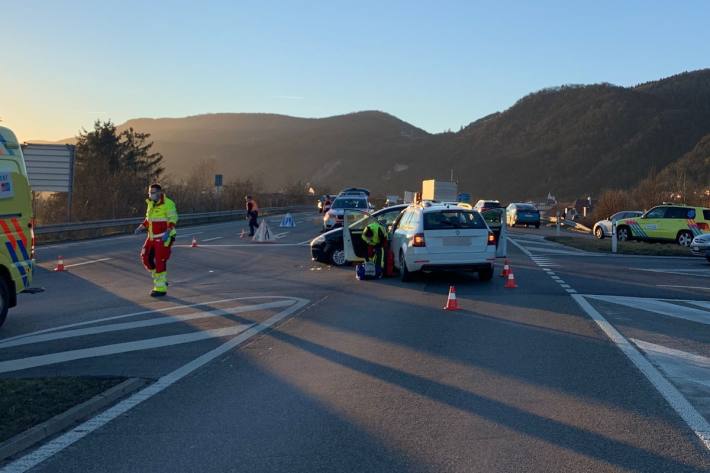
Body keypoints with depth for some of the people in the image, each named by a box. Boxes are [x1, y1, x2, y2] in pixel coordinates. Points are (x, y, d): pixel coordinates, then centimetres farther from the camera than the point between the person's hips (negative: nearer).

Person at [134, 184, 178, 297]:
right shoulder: (151, 203, 10)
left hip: (164, 238, -8)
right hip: (153, 237, 8)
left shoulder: (168, 204, -14)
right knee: (146, 258, 6)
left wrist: (167, 232, -29)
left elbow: (173, 219, -17)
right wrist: (141, 227, 6)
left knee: (160, 262, -6)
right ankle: (161, 280, 21)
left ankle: (161, 288, 4)